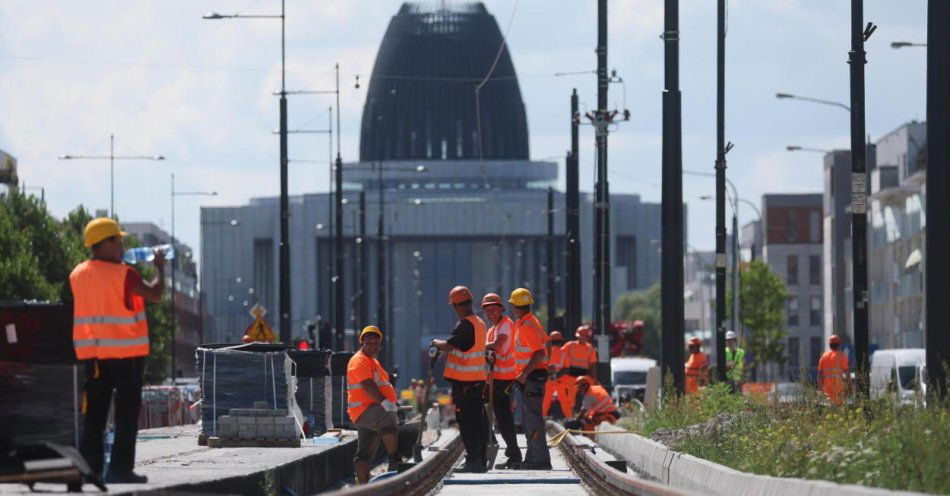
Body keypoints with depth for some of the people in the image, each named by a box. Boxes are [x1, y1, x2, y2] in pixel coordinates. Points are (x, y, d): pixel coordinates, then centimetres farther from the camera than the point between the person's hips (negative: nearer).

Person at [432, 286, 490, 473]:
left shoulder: (464, 325, -17)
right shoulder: (480, 324, 12)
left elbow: (448, 346, -24)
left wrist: (436, 343, -4)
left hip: (463, 381, -9)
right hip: (479, 379, 9)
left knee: (467, 422, -6)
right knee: (479, 419, 11)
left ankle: (473, 461, -8)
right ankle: (481, 460, 16)